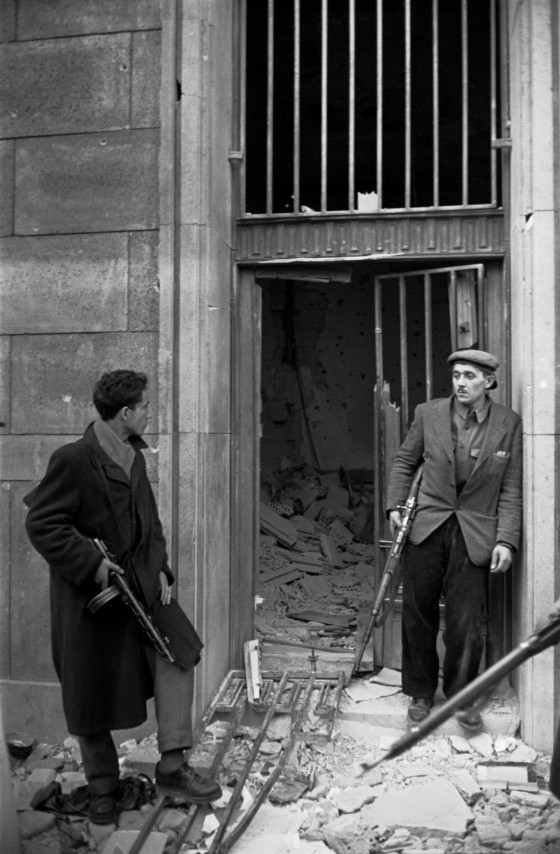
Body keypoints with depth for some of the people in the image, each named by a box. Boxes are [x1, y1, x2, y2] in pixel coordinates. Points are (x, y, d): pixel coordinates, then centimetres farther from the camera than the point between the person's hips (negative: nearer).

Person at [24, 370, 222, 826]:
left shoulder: (133, 455, 7)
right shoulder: (73, 459, -19)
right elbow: (42, 525, -19)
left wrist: (160, 568, 3)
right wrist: (92, 564, -22)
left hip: (140, 583, 7)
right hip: (90, 593, -7)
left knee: (178, 652, -3)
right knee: (92, 698, 8)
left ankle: (172, 765, 8)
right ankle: (102, 789, 28)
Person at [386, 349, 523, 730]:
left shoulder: (509, 423, -2)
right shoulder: (428, 414, 0)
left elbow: (511, 488, -1)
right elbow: (405, 461, 13)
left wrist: (506, 540, -8)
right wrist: (395, 504, 1)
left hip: (474, 536, -1)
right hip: (425, 528, 2)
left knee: (466, 623, 3)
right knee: (418, 616, 10)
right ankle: (420, 694, 30)